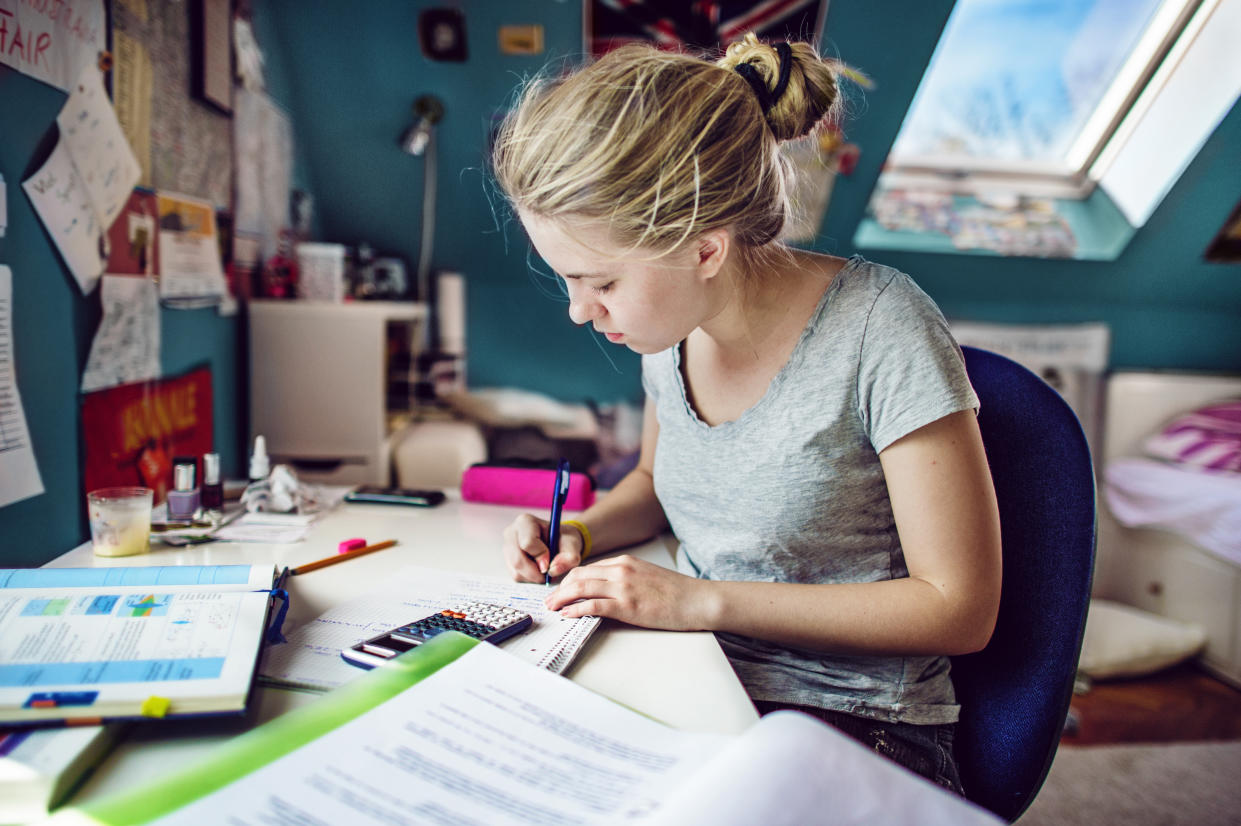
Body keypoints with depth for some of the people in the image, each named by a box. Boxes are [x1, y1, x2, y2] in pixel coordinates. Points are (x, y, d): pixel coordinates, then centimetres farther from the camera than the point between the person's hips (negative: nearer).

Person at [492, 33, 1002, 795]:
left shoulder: (879, 329, -20)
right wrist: (582, 535, -3)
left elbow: (960, 607, -17)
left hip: (856, 728, -5)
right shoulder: (670, 320, -1)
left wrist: (703, 599, -20)